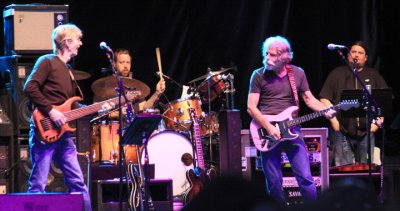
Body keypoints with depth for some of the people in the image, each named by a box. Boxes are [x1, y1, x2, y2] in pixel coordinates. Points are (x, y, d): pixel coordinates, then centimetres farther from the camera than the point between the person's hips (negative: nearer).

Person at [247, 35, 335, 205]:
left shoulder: (298, 74, 5)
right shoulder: (259, 75, -1)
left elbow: (309, 99, 10)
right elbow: (251, 107, -5)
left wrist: (326, 111, -10)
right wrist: (268, 127, -16)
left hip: (291, 129, 1)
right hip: (268, 133, -1)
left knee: (306, 178, -6)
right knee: (274, 182, 0)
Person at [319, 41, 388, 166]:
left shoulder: (373, 75, 13)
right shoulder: (337, 74, 9)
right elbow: (325, 99, 5)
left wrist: (378, 121, 0)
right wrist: (333, 120, -5)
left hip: (366, 131, 2)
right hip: (342, 130, -2)